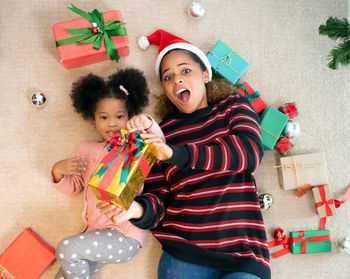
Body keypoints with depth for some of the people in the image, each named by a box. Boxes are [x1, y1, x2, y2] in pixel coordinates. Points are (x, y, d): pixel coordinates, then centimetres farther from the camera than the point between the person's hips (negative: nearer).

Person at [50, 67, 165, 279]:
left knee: (67, 249, -20)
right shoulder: (88, 150, 16)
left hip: (125, 236, -5)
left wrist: (148, 123, -34)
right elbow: (73, 186, 21)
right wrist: (58, 172, 0)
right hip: (95, 233, 5)